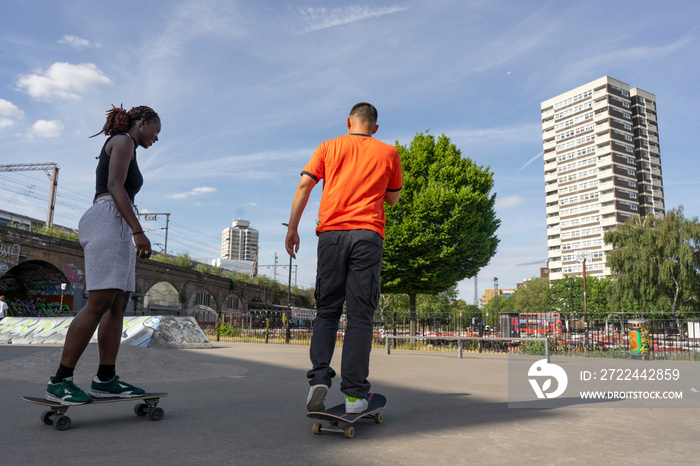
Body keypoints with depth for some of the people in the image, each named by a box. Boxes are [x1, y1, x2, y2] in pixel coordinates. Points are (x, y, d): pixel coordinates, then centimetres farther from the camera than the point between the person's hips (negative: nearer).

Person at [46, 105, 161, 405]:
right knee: (99, 303, -17)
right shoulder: (123, 141, 1)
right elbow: (114, 186, -14)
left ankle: (105, 379, -2)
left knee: (119, 304, 1)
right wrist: (138, 230, -23)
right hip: (109, 221, -10)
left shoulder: (123, 150, 30)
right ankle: (60, 381, -15)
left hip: (116, 229, 10)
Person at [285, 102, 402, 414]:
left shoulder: (328, 147, 15)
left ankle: (319, 379, -5)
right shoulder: (388, 152, 14)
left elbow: (304, 185, 4)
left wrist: (292, 228, 5)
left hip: (331, 232, 1)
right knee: (360, 315, 0)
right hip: (368, 235, -1)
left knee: (327, 311, 9)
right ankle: (354, 394, 0)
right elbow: (393, 199, 21)